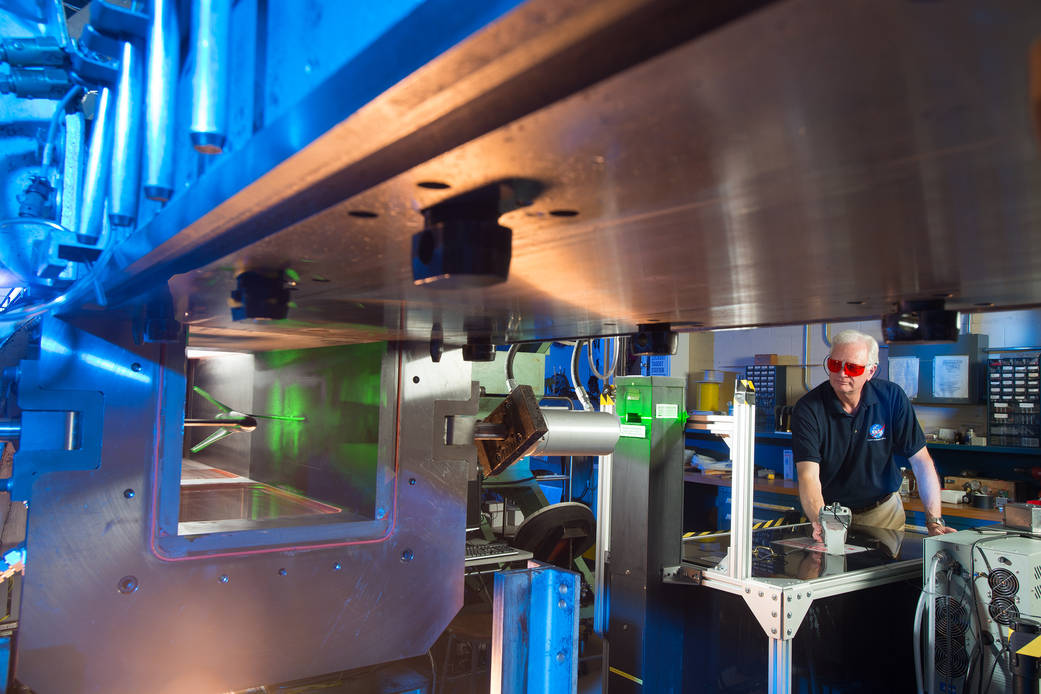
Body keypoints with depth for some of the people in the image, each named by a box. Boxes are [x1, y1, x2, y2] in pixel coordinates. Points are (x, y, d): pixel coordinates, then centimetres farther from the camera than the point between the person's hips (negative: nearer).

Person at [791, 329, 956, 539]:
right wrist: (821, 522, -42)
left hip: (884, 512, 2)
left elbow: (921, 461, -5)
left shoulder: (892, 398, -7)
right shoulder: (808, 408, -15)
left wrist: (934, 521, -14)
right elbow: (808, 476, -25)